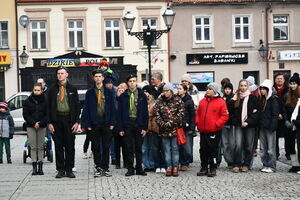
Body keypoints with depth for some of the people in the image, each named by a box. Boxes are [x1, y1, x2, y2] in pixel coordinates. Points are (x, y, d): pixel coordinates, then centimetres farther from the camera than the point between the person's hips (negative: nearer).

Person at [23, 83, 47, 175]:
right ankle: (34, 167, 1)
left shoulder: (45, 101, 2)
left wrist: (40, 123, -12)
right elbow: (25, 115, 1)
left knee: (41, 147, 2)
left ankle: (40, 167, 5)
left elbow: (47, 115, 0)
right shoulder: (28, 101, 4)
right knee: (33, 147, -1)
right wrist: (34, 123, -10)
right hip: (30, 126, 0)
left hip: (42, 126, 0)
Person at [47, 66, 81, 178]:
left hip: (69, 120, 0)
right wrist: (49, 122, -2)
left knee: (70, 146, 2)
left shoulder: (72, 89, 7)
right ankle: (60, 170, 9)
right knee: (58, 146, 3)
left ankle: (69, 169, 10)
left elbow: (77, 106, 6)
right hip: (56, 120, 0)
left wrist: (76, 122, -3)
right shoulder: (52, 89, 8)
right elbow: (49, 107, 6)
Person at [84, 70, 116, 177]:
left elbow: (112, 108, 6)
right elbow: (86, 109, 5)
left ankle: (105, 168, 10)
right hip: (94, 124, 0)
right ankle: (98, 168, 9)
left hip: (106, 124, 0)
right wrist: (88, 124, -4)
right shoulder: (89, 93, 7)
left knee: (106, 147, 3)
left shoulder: (109, 92, 8)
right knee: (95, 147, 2)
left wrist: (112, 123, -2)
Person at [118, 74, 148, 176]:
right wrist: (120, 128, -3)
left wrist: (145, 127, -3)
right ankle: (130, 168, 9)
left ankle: (139, 168, 14)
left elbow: (145, 112, 4)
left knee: (139, 147, 6)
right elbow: (120, 113, 4)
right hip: (127, 124, 0)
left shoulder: (142, 95, 5)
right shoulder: (123, 96, 5)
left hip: (139, 124, 0)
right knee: (129, 148, 3)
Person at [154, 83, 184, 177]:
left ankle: (175, 167, 10)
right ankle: (169, 167, 14)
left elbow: (180, 114, -6)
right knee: (167, 149, 7)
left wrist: (171, 123, -14)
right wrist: (163, 124, -11)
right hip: (164, 130, 2)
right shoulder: (159, 101, 6)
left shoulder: (178, 100, 0)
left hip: (175, 129, -2)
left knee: (175, 148, 4)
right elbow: (156, 115, 2)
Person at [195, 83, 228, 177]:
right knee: (203, 150, 9)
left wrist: (216, 124, -15)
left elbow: (225, 116, -7)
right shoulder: (202, 101, 10)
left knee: (213, 150, 1)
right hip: (203, 130, 5)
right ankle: (204, 168, 19)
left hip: (214, 131, -5)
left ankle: (213, 169, 11)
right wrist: (197, 122, 4)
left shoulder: (221, 102, -5)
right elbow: (198, 113, 18)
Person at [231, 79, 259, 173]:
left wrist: (248, 122, -11)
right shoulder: (236, 97, 9)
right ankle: (236, 165, 0)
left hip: (250, 125, -1)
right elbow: (233, 111, 11)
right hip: (238, 124, 1)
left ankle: (246, 165, 13)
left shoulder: (253, 97, 2)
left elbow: (256, 112, -3)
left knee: (248, 146, 3)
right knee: (238, 144, -9)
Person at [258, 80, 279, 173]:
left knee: (271, 148, -2)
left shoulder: (272, 99, -8)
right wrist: (258, 125, 8)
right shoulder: (260, 99, 13)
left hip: (269, 127, -7)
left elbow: (275, 114, -11)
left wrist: (272, 126, -17)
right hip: (262, 127, 7)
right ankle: (265, 165, 18)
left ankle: (272, 166, 4)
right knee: (263, 148, 10)